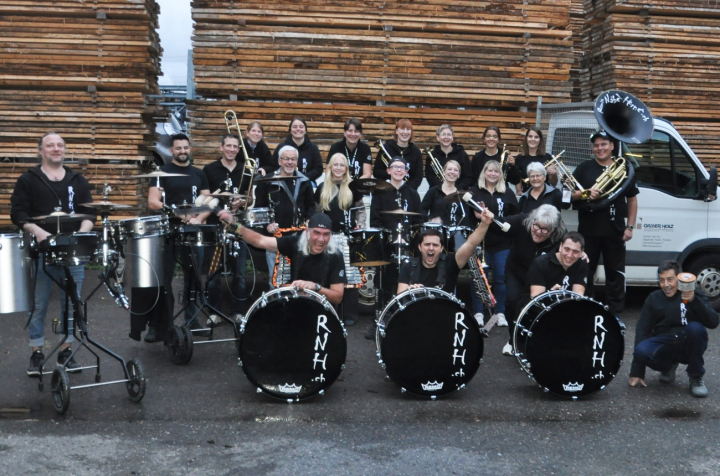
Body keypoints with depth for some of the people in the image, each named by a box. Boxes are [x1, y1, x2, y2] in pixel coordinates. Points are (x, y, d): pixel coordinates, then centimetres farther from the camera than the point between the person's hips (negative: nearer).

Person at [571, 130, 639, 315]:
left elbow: (632, 199, 9)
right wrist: (586, 193, -20)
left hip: (615, 232, 0)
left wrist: (630, 226, 3)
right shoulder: (584, 168, 3)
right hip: (588, 231, 0)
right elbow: (570, 194, 1)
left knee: (616, 273, 5)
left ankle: (614, 312, 14)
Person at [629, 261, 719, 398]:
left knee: (695, 327, -33)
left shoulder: (694, 294, 0)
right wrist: (636, 373, -9)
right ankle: (668, 366, 6)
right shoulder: (653, 299, 5)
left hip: (689, 345, -1)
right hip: (663, 345, 1)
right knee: (641, 351, -31)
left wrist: (694, 301, -34)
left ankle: (696, 378, -10)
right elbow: (642, 330, -1)